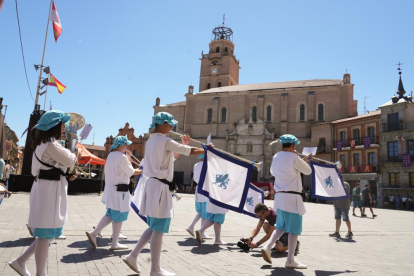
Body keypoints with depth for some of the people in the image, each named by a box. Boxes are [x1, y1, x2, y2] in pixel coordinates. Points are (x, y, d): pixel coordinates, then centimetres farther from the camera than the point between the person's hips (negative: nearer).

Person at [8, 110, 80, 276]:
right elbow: (69, 161, -11)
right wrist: (76, 154, 9)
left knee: (49, 232, 16)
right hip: (48, 191, -10)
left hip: (49, 190, 10)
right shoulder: (51, 144, -16)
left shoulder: (44, 143, 17)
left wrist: (67, 175, 11)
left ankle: (21, 261, 24)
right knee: (46, 234, -1)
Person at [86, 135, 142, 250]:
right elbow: (131, 172, -9)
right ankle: (114, 244, 11)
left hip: (111, 189, 9)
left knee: (111, 214, 19)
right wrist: (141, 171, 8)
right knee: (118, 217, 2)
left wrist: (127, 158, 11)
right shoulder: (122, 156, -17)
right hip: (119, 190, -9)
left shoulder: (111, 155, 12)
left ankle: (94, 233, 12)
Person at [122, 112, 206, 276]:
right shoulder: (165, 141, -13)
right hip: (160, 187, -10)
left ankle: (133, 256, 21)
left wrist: (183, 146, 16)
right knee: (158, 230, -1)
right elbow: (191, 151, -9)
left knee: (154, 227, 18)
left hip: (152, 184, 10)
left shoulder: (151, 141, 16)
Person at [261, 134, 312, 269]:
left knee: (281, 226, 18)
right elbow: (308, 171, -1)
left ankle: (267, 247, 2)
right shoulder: (294, 157, -13)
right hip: (292, 197, -7)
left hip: (279, 196, 7)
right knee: (294, 229, 4)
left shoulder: (276, 157, 8)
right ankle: (290, 260, 9)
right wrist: (303, 160, 16)